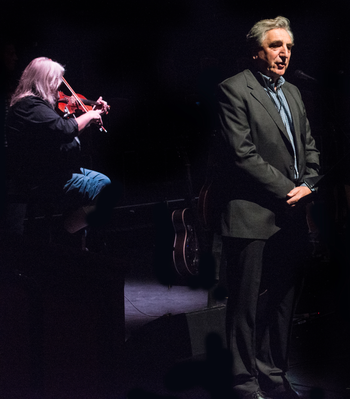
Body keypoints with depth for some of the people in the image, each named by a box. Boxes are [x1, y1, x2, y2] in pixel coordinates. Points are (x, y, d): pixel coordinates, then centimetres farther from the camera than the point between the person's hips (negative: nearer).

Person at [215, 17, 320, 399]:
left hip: (291, 218, 7)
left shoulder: (292, 92, 18)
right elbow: (242, 153, -14)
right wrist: (286, 190, -14)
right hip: (253, 218, -7)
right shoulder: (234, 89, -7)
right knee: (247, 305, 1)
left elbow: (309, 146, 19)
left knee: (283, 303, 12)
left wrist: (308, 185, 0)